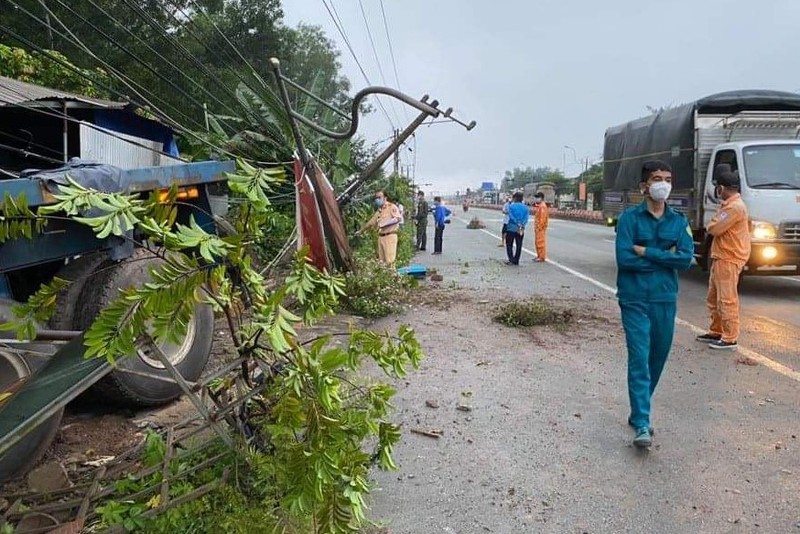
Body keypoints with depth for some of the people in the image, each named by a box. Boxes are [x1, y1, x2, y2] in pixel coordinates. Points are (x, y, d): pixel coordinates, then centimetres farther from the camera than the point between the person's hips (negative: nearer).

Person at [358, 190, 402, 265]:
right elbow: (371, 222, 31)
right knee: (381, 260, 1)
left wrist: (385, 223, -18)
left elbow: (398, 218, -15)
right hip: (381, 237, 7)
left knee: (390, 260, -14)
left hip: (390, 236, -7)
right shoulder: (379, 211, 22)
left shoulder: (392, 207, 0)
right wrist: (361, 231, 34)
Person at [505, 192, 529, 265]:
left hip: (511, 228, -3)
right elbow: (526, 218, -7)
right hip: (521, 229, 3)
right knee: (518, 245, 10)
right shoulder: (526, 208, 6)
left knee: (509, 245, 6)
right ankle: (516, 261, 12)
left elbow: (511, 216, -14)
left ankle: (511, 260, -5)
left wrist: (518, 224, -14)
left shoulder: (511, 206, -4)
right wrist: (522, 225, -16)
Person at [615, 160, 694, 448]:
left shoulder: (678, 221, 7)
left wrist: (646, 252, -12)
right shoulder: (630, 217, -3)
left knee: (658, 358, 11)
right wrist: (665, 257, -7)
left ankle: (639, 411, 29)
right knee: (639, 359, -9)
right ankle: (642, 425, -7)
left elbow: (686, 259, -6)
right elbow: (624, 259, -14)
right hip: (635, 299, -4)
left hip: (665, 299, 4)